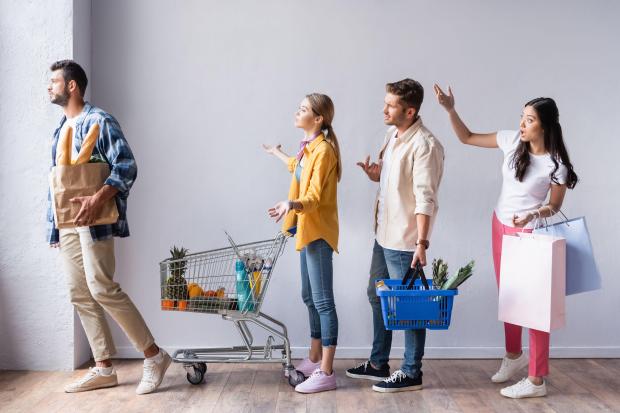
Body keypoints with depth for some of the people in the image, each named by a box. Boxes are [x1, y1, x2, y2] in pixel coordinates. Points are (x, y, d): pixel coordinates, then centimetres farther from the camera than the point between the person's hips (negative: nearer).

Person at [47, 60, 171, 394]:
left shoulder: (99, 121, -6)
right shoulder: (61, 129, 20)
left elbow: (126, 167, -16)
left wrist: (98, 199, -29)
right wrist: (54, 225, 17)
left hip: (94, 219, -9)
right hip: (67, 223, 9)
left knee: (101, 288, -15)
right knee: (80, 295, 6)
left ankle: (154, 355, -5)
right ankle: (103, 369, 12)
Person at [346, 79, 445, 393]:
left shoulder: (425, 145, -19)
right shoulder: (393, 135, 8)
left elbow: (425, 199, -23)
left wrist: (421, 243, -25)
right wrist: (373, 172, -1)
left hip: (404, 240, -10)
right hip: (384, 234, 10)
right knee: (377, 296, 19)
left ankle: (411, 373, 17)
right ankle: (379, 364, 33)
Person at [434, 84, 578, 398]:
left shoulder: (555, 164, -17)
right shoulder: (512, 140, -5)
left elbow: (555, 206, -7)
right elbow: (467, 138, 3)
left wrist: (532, 215, -27)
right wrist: (450, 109, -9)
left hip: (529, 234, -6)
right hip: (500, 226, 6)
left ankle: (536, 381, 7)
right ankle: (514, 354, 41)